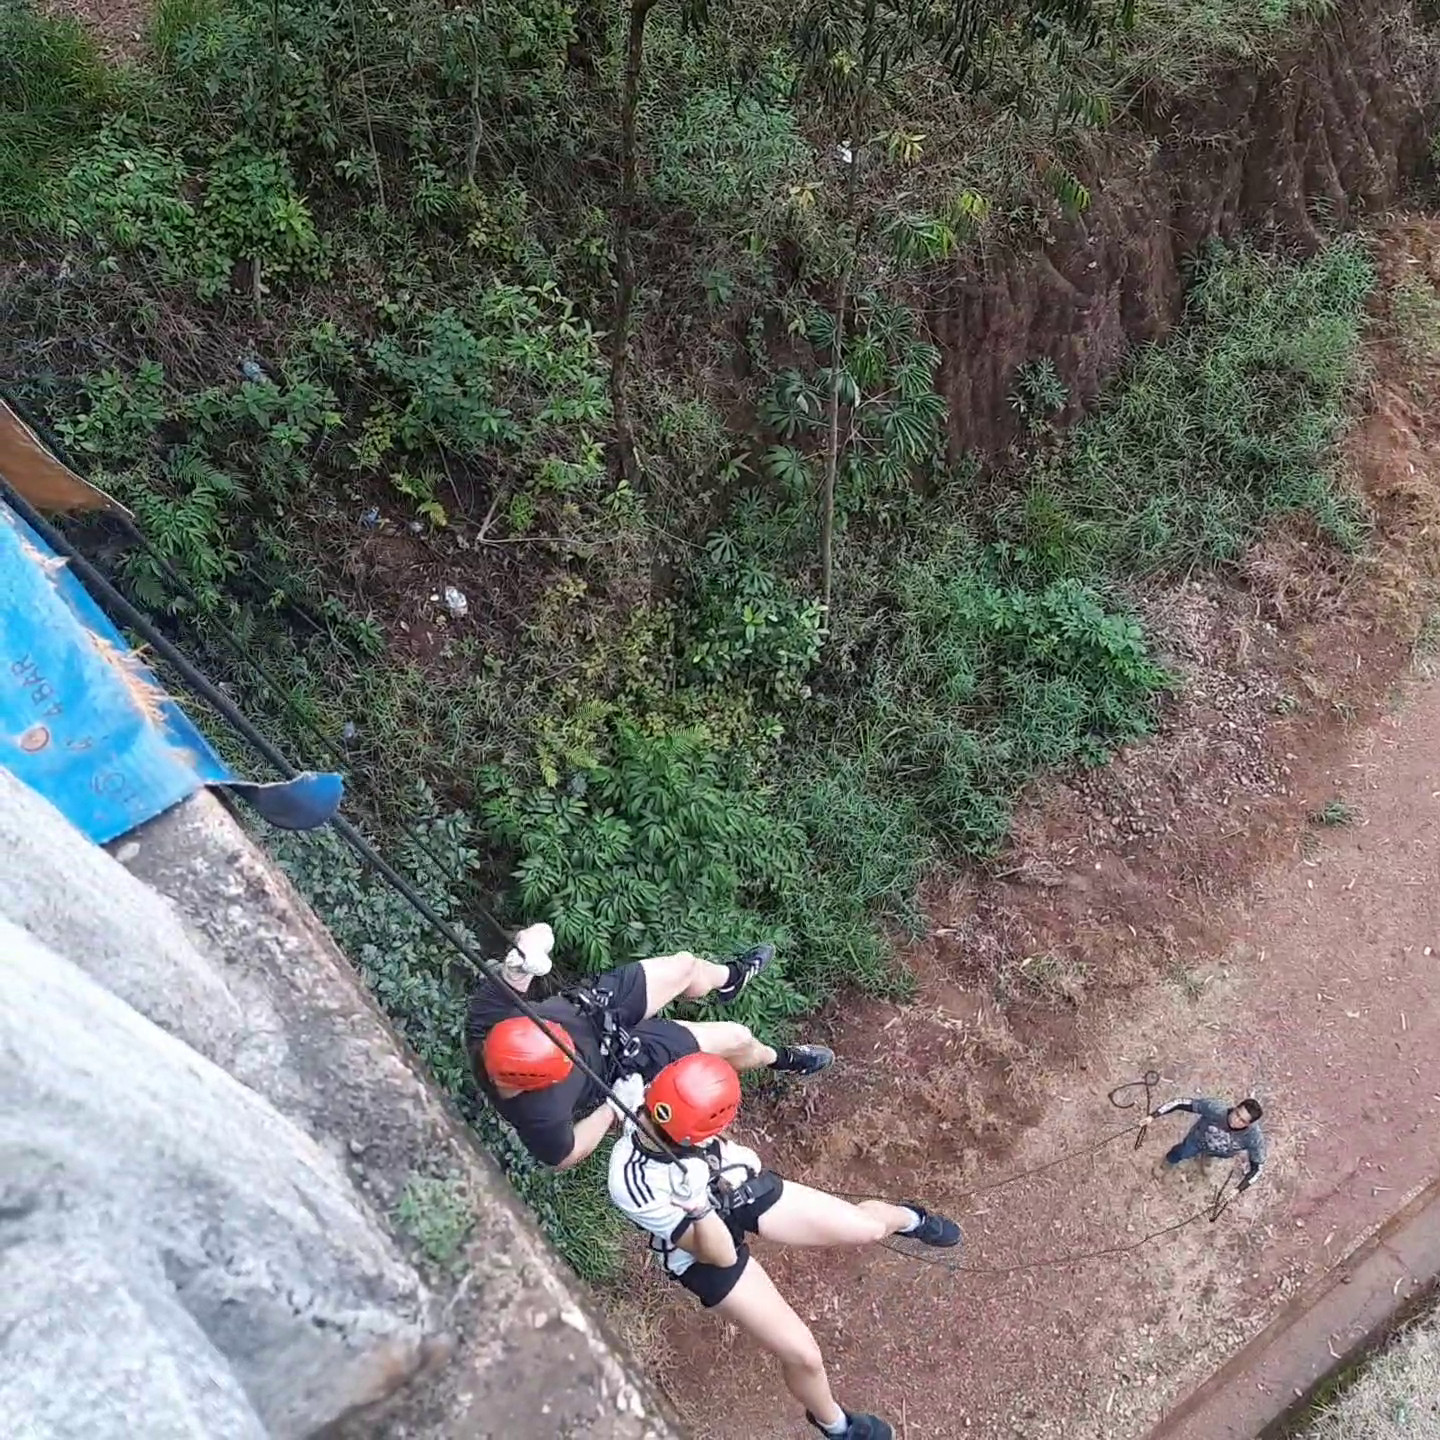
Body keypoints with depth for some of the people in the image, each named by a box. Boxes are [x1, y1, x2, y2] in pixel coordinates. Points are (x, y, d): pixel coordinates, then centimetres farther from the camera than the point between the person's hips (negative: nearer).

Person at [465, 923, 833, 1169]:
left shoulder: (486, 1018, -33)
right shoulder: (540, 1114, -41)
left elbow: (507, 980, -14)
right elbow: (566, 1155, -21)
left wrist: (521, 961, -36)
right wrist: (614, 1108, -21)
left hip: (586, 1005, 5)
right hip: (616, 1059, -4)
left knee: (685, 965, 16)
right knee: (736, 1038, 3)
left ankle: (730, 979, 56)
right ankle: (779, 1058, 42)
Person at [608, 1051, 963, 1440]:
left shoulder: (651, 1102, -31)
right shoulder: (634, 1185, -42)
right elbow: (721, 1255, -30)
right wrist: (700, 1207, -48)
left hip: (741, 1188, 4)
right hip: (702, 1255, -4)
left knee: (868, 1227, 8)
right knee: (803, 1355, -2)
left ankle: (909, 1218, 47)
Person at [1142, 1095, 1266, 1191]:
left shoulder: (1254, 1137, -41)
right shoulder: (1216, 1109, -46)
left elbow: (1257, 1167, -25)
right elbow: (1181, 1103, -39)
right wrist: (1152, 1116, -44)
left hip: (1221, 1153, 0)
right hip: (1197, 1142, 0)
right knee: (1171, 1160, 25)